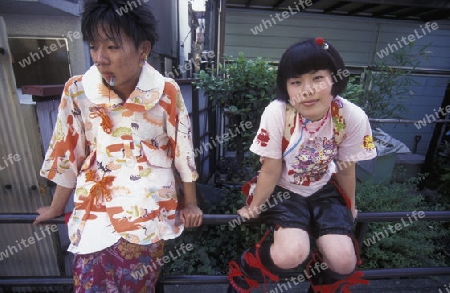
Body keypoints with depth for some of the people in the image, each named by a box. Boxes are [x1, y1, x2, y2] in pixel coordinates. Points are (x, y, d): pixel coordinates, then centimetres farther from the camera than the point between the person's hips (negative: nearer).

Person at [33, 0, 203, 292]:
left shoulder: (166, 92, -11)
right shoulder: (77, 90, -4)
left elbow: (183, 150, -2)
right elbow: (68, 151, 6)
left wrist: (190, 203, 6)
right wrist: (56, 207, 17)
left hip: (150, 206, -2)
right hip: (96, 206, 3)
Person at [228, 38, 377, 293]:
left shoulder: (353, 118, -20)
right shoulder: (277, 113, -28)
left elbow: (346, 168, -3)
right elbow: (271, 170, -17)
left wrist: (350, 206, 12)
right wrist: (253, 208, -5)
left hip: (323, 190, 3)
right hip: (282, 190, -2)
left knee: (344, 262, -11)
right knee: (291, 255, -24)